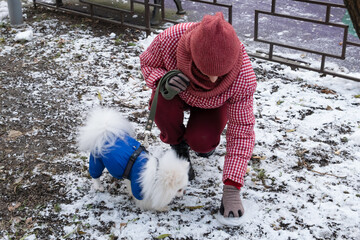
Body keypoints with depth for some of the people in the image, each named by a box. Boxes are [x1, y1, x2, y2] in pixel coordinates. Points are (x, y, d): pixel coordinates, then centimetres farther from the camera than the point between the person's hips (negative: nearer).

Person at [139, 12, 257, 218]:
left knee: (201, 141, -27)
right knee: (163, 105, -33)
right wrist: (164, 81, -41)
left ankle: (207, 140, 12)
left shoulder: (244, 79, -40)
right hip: (178, 91, 1)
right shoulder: (170, 39, -40)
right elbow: (148, 63, -16)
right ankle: (179, 149, -2)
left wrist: (231, 189, -36)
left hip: (215, 103, -1)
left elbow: (242, 132, -31)